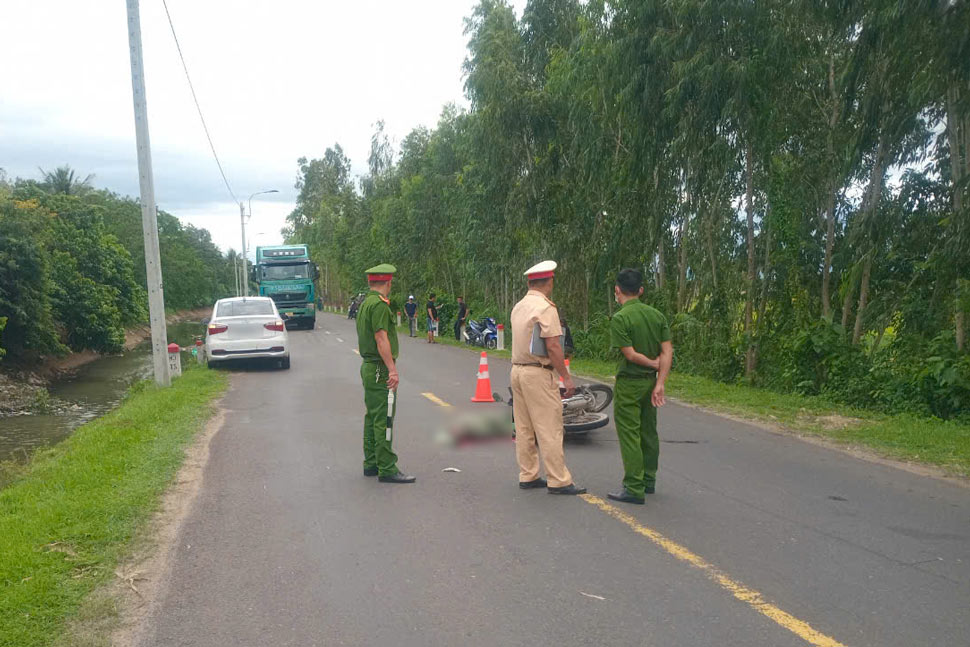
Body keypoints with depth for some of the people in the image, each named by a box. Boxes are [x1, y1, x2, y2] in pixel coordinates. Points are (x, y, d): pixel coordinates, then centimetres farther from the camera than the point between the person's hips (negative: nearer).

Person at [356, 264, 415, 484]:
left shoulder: (364, 303, 16)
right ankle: (387, 469, -5)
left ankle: (371, 464, 23)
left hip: (368, 366, 10)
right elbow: (381, 338, -22)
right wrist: (392, 369, -23)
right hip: (380, 369, -10)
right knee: (383, 420, -8)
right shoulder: (379, 304, -15)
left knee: (372, 417, 15)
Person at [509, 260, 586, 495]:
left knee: (524, 429, 12)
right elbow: (553, 346, -18)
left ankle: (527, 476, 19)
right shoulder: (546, 308, -13)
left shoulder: (518, 307, 12)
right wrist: (566, 377, -14)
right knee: (549, 429, -4)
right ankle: (558, 481, -1)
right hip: (538, 373, -8)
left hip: (517, 369, 9)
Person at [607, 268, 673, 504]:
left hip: (628, 383, -7)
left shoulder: (620, 318, -16)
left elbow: (630, 354, -19)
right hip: (650, 381, 7)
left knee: (629, 434, -1)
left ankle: (634, 489, 1)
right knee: (649, 431, 17)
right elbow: (667, 351, -2)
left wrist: (654, 363, -3)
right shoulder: (657, 315, 4)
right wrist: (660, 383, -5)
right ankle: (649, 480, 29)